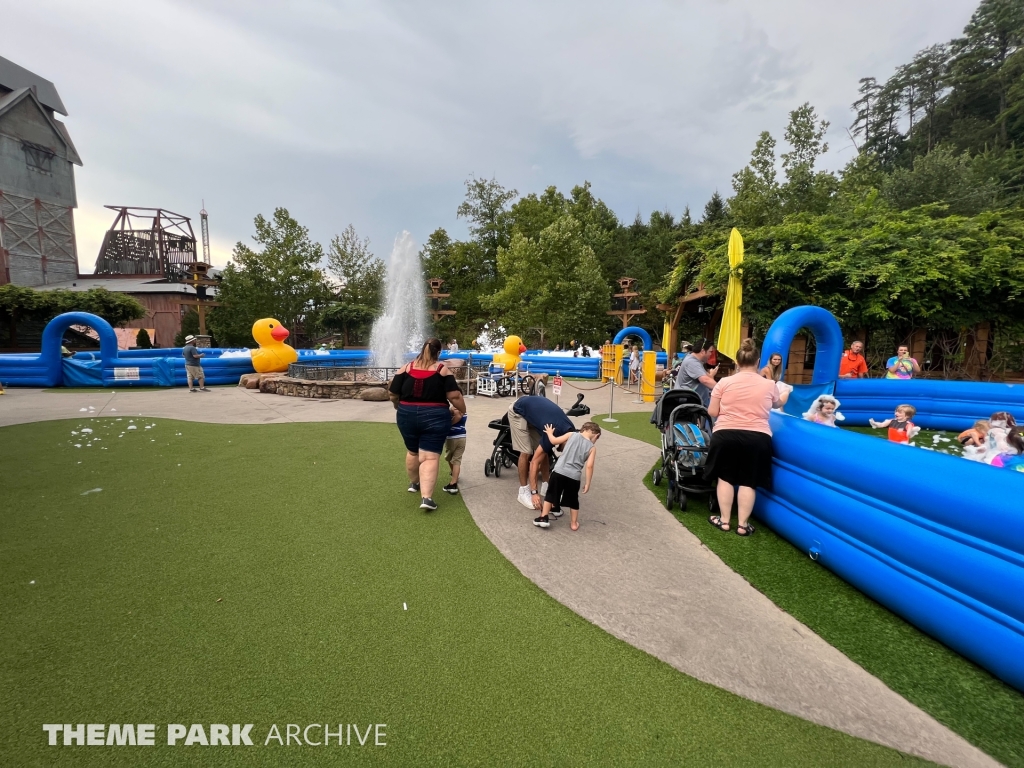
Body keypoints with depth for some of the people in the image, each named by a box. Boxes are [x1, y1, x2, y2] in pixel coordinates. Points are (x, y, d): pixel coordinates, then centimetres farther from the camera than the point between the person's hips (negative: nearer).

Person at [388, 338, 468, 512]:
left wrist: (400, 406, 23)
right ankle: (426, 497, -11)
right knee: (430, 457, -2)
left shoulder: (406, 368, 3)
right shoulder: (443, 370, -4)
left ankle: (414, 483, 43)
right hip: (435, 417, -3)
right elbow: (454, 396, -10)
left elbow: (392, 394, 5)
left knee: (412, 452, 23)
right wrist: (462, 410, 7)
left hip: (407, 415, 3)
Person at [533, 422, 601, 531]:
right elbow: (589, 466, -2)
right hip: (574, 477, 0)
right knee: (573, 500, 21)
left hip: (559, 471, 0)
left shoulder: (572, 435, 7)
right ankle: (574, 523, 28)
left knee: (550, 494, 17)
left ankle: (544, 518, 17)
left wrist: (549, 433, 28)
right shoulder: (592, 447, 6)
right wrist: (587, 483, 4)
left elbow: (554, 441, 8)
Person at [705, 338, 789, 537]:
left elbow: (712, 412, 1)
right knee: (748, 481, 9)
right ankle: (742, 524, 17)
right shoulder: (769, 385, 4)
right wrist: (785, 394, 50)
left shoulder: (724, 382, -2)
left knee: (725, 477, 13)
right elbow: (778, 403, 27)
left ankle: (724, 520, 20)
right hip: (757, 437, 1)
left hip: (726, 434, -1)